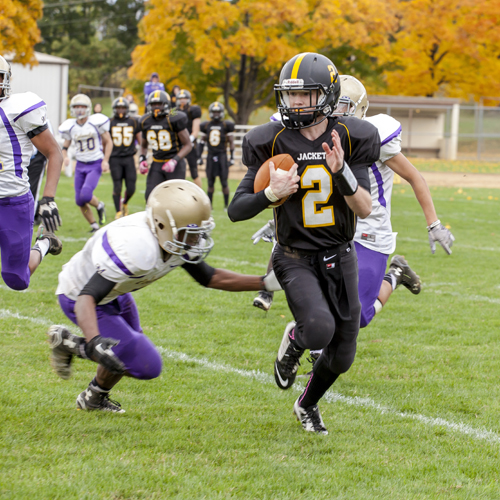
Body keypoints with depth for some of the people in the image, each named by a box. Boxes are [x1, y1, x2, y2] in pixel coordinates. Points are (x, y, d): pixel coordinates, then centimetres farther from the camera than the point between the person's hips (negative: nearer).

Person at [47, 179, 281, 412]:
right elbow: (87, 296, -45)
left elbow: (209, 278, 3)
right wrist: (94, 342, -60)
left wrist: (265, 282, -6)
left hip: (113, 294, 8)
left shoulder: (179, 242, -15)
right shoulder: (137, 248, -41)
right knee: (146, 366, -10)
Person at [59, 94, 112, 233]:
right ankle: (94, 226, 20)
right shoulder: (70, 127, 0)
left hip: (95, 164, -4)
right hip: (80, 165, 4)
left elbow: (108, 142, -1)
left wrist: (105, 160, -10)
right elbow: (65, 146, 11)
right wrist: (65, 157, -10)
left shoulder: (96, 122, -10)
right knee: (80, 201, 1)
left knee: (86, 195, -21)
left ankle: (99, 206, 12)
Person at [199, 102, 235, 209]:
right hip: (210, 156, 3)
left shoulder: (226, 125, -1)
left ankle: (226, 205, 5)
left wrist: (232, 158, -6)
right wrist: (199, 157, 10)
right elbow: (202, 142, 14)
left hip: (222, 155, -3)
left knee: (224, 182, -3)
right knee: (210, 182, 4)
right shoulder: (206, 126, 8)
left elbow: (231, 142, 0)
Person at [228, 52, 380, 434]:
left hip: (339, 258, 3)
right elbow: (236, 210, -7)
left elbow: (364, 209, -9)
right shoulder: (273, 142, -10)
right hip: (296, 258, -3)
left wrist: (341, 172, -26)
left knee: (341, 357, 10)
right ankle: (294, 341, 7)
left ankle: (308, 404, 42)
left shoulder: (351, 138, -6)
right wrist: (271, 193, -26)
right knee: (319, 328, -31)